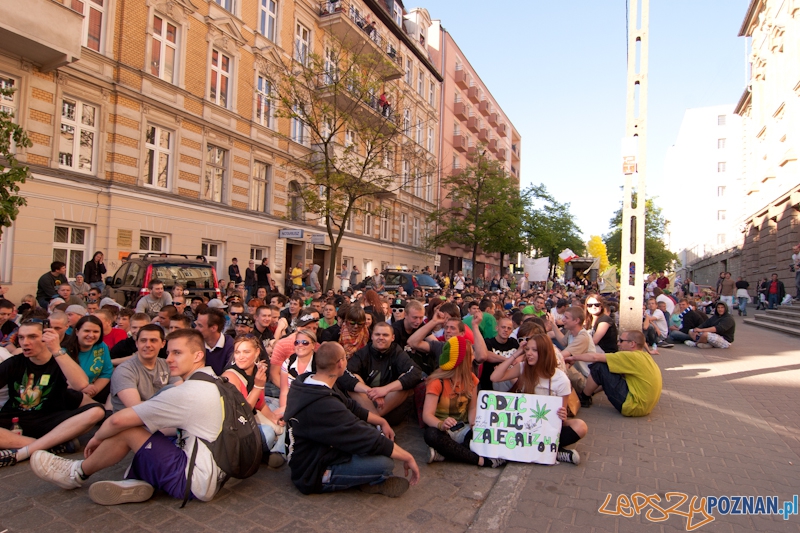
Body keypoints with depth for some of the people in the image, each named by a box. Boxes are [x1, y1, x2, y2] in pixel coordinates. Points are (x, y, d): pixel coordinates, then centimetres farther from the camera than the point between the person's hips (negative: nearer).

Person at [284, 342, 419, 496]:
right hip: (315, 474, -10)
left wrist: (382, 421, 4)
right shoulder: (323, 405, -35)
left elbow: (350, 406, 9)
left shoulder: (307, 382, -4)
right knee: (384, 463, -25)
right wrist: (407, 457, -18)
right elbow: (369, 440, -29)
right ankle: (371, 482, 6)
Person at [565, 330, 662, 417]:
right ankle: (587, 392, 25)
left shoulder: (633, 356, -17)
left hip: (635, 407, -10)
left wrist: (573, 358, -3)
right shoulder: (644, 356, 10)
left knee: (599, 367, -11)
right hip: (646, 405, 10)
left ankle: (584, 397, 8)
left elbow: (595, 357, -18)